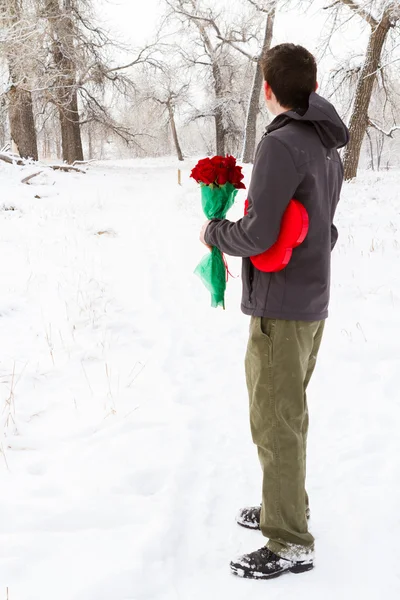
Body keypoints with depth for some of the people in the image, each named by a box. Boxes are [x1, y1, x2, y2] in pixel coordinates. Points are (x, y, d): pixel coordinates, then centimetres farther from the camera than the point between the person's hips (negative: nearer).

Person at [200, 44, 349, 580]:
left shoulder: (281, 145, -18)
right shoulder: (330, 150, 11)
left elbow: (258, 234, -22)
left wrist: (215, 232, -3)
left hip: (280, 308, -9)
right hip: (314, 302, 9)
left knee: (276, 421, -1)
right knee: (290, 413, 20)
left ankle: (291, 544, 8)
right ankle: (286, 506, 34)